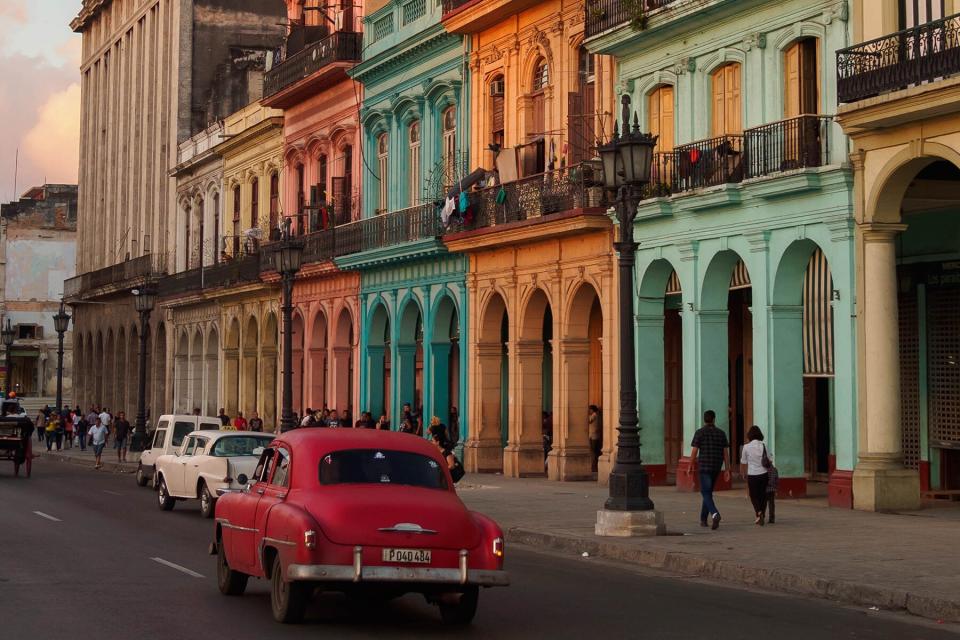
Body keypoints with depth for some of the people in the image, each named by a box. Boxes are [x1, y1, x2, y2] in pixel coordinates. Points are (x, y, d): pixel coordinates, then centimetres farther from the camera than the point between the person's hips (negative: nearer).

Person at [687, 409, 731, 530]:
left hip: (704, 466, -4)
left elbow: (694, 451, -8)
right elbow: (726, 453, 4)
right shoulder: (721, 433, 6)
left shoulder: (700, 432, -6)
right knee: (708, 491, 17)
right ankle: (703, 519, 22)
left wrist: (690, 466, 2)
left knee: (706, 493, -7)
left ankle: (715, 514, -31)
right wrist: (727, 470, 8)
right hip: (717, 467, 4)